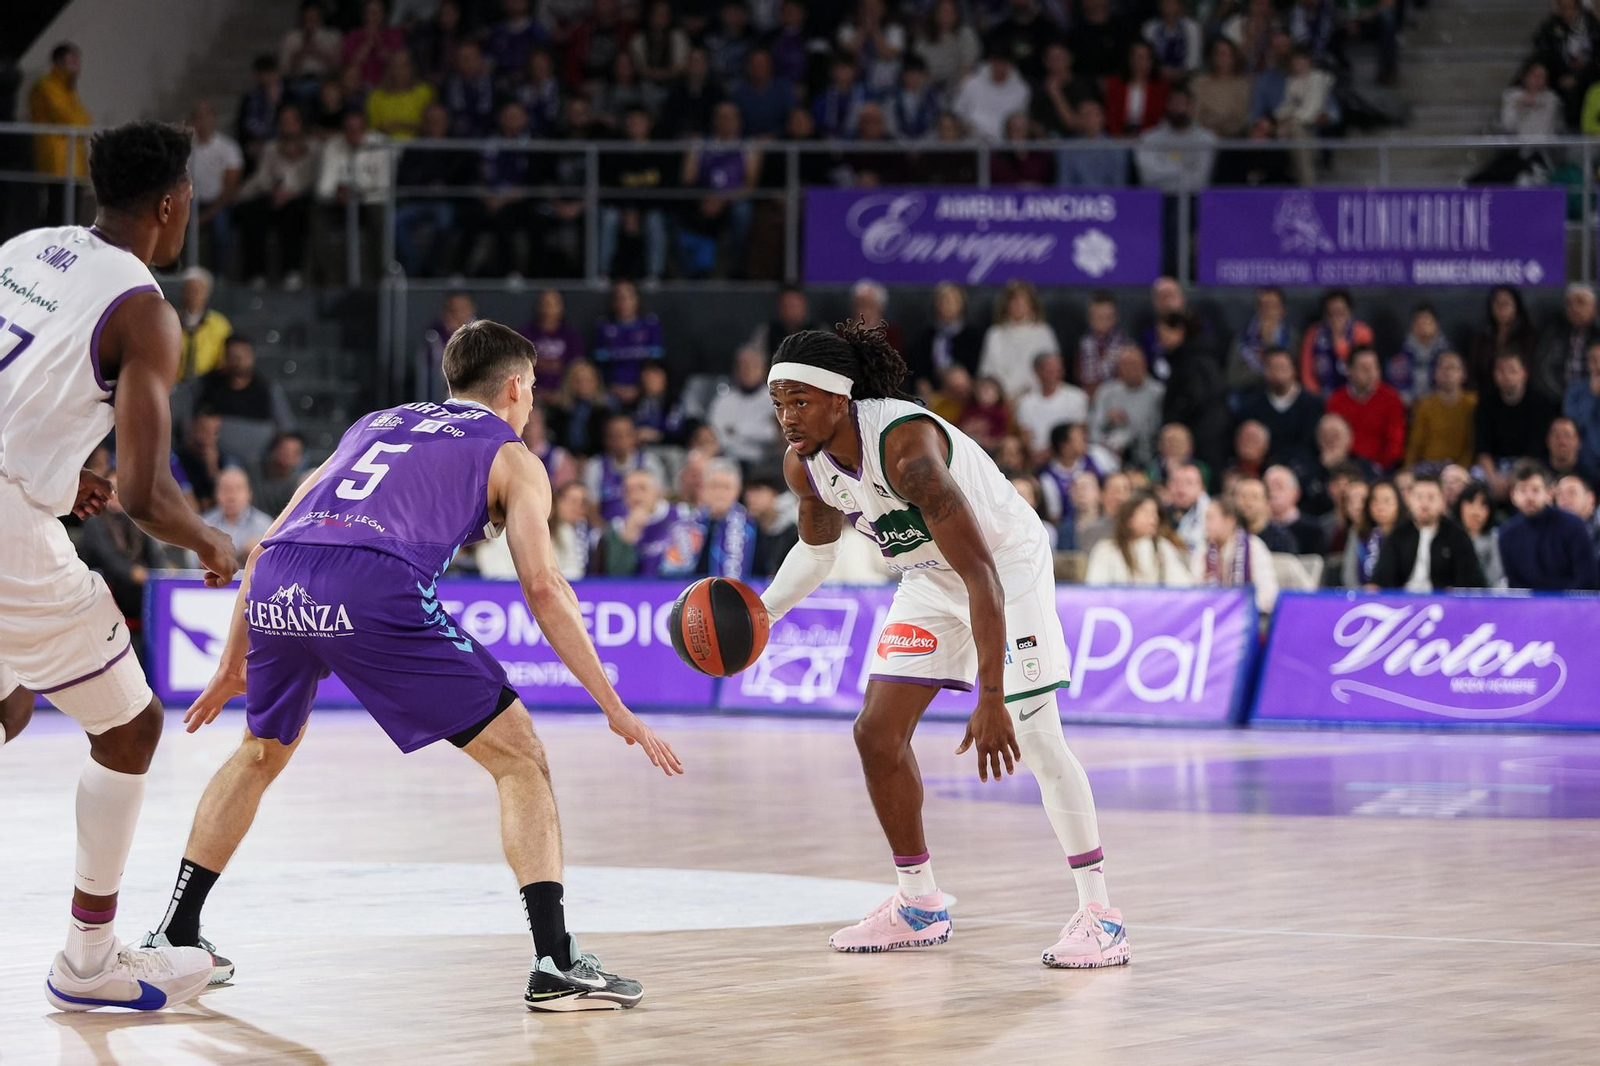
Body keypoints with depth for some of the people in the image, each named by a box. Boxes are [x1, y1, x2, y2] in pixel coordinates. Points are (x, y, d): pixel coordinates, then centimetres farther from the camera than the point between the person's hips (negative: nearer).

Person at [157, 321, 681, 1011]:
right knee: (519, 759, 7)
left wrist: (233, 664, 43)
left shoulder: (375, 425, 36)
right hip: (376, 588, -5)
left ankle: (174, 938, 34)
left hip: (276, 587, 5)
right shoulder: (512, 457, 21)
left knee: (261, 753, 32)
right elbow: (542, 585, 6)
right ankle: (555, 965, -4)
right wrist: (616, 710, 8)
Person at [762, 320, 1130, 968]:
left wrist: (990, 700, -42)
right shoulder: (803, 464, -12)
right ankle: (918, 906, 15)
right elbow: (818, 546, 14)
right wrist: (760, 614, -1)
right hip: (930, 579, 8)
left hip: (1008, 565, -8)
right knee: (877, 733, 1)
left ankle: (1099, 913, -6)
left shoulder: (906, 446, -36)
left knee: (1037, 743, -15)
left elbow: (982, 575, -39)